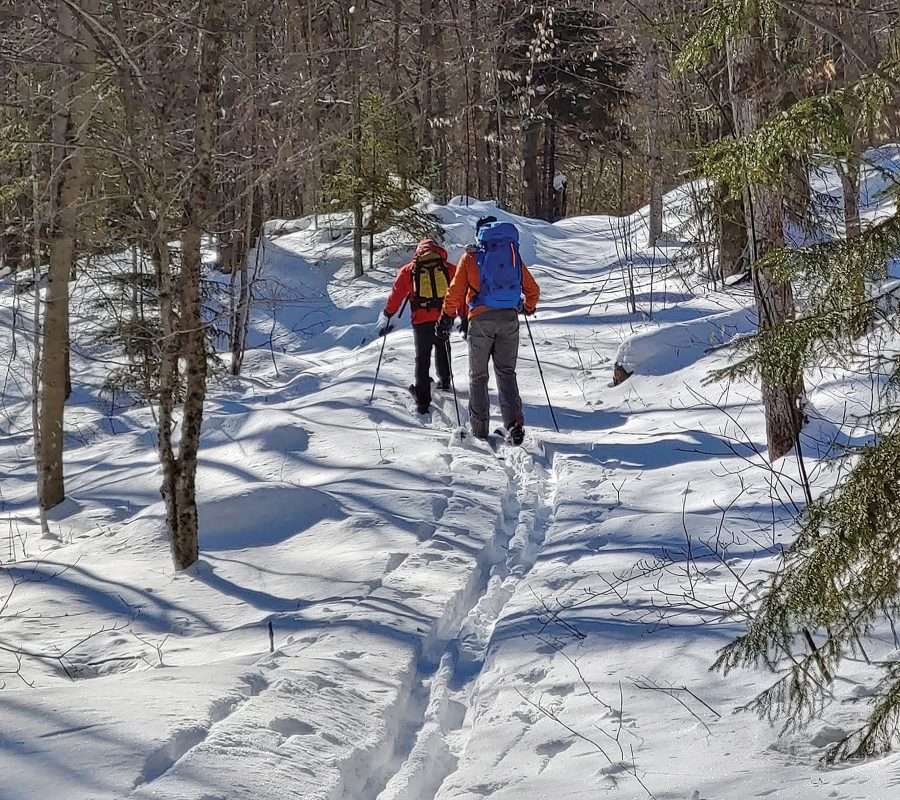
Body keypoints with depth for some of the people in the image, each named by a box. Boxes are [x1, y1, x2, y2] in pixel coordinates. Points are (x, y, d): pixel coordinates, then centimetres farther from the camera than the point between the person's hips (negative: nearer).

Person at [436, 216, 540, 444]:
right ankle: (514, 424, -10)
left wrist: (446, 319, 8)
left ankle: (479, 430, 8)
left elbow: (455, 292, 0)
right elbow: (532, 291, 16)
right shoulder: (514, 254, 12)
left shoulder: (471, 256, 4)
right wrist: (528, 308, 36)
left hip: (481, 319, -2)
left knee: (478, 376, 8)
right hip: (509, 318, 2)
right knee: (506, 373, 7)